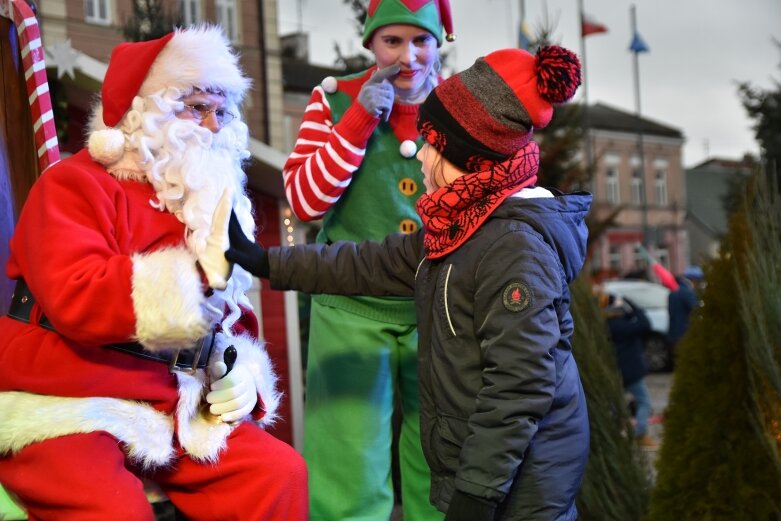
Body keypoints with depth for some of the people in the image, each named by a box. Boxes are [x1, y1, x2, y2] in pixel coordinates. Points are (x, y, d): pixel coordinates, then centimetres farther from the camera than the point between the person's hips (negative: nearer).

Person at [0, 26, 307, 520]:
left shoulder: (203, 198, 15)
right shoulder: (74, 185, -8)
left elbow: (229, 310, 23)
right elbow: (76, 299, -25)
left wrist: (238, 366, 0)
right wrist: (201, 270, -26)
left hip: (166, 410, 7)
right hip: (63, 410, -6)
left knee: (280, 473, -9)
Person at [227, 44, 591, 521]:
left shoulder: (515, 244, -21)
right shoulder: (461, 228, 8)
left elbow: (519, 384, -24)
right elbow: (373, 265, 14)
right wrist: (265, 262, 12)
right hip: (486, 466, 9)